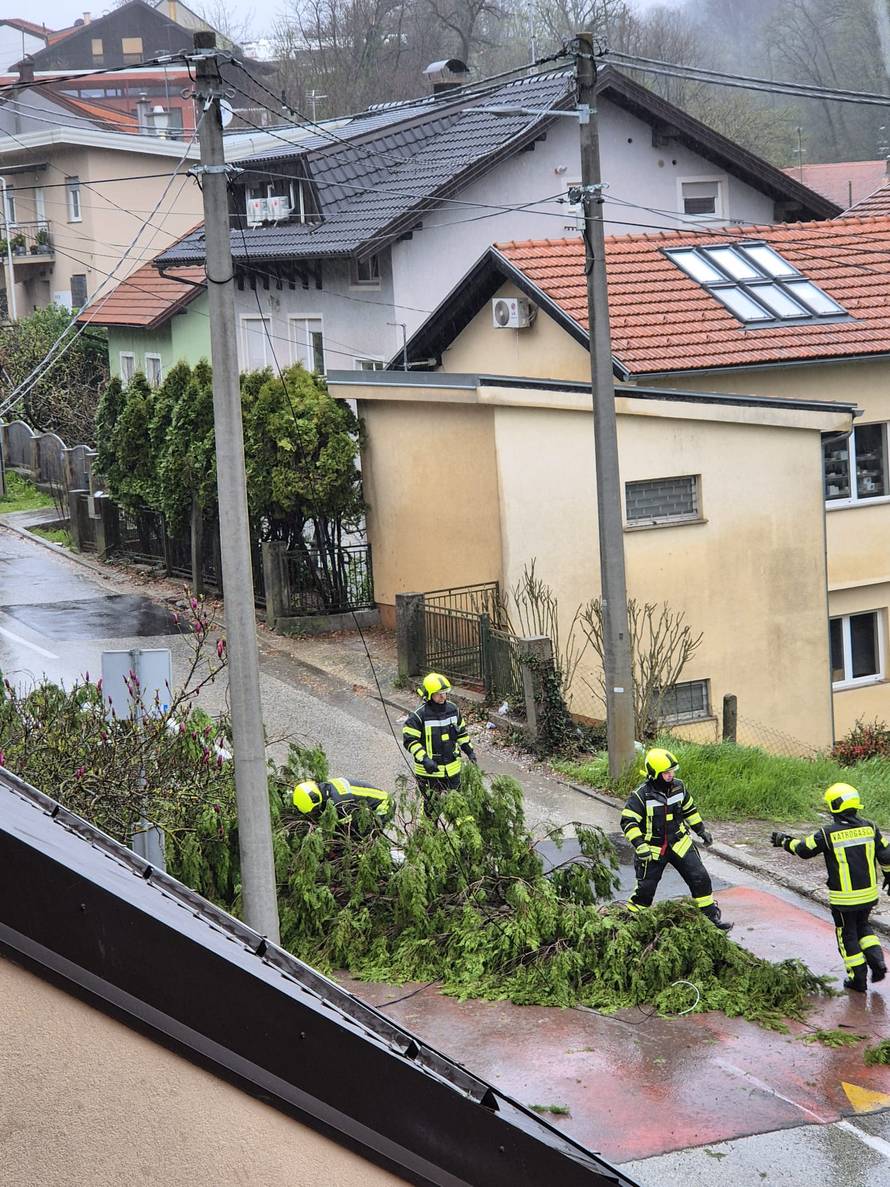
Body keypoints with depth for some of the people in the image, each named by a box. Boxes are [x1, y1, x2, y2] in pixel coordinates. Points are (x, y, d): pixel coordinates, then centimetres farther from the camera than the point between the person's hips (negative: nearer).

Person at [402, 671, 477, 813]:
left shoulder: (453, 709, 3)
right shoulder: (419, 715, -15)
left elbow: (461, 732, 17)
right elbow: (409, 740, -15)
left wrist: (470, 751, 12)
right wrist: (424, 759, -25)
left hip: (452, 768, 5)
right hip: (429, 770, -5)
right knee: (432, 807, 2)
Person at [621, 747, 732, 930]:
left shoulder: (678, 787, -1)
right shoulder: (641, 796, -19)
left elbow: (689, 810, 16)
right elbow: (628, 822, -21)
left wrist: (702, 830, 19)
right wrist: (639, 844, -32)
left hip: (679, 844, 4)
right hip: (653, 849, -4)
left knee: (700, 879, 0)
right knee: (646, 888, -1)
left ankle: (711, 916, 12)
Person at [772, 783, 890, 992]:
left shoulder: (828, 834, -16)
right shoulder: (869, 828, -4)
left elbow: (804, 849, -2)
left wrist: (784, 842, 16)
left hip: (843, 899, -4)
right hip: (868, 894, 4)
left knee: (848, 936, 12)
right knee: (863, 927, 26)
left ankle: (858, 979, 18)